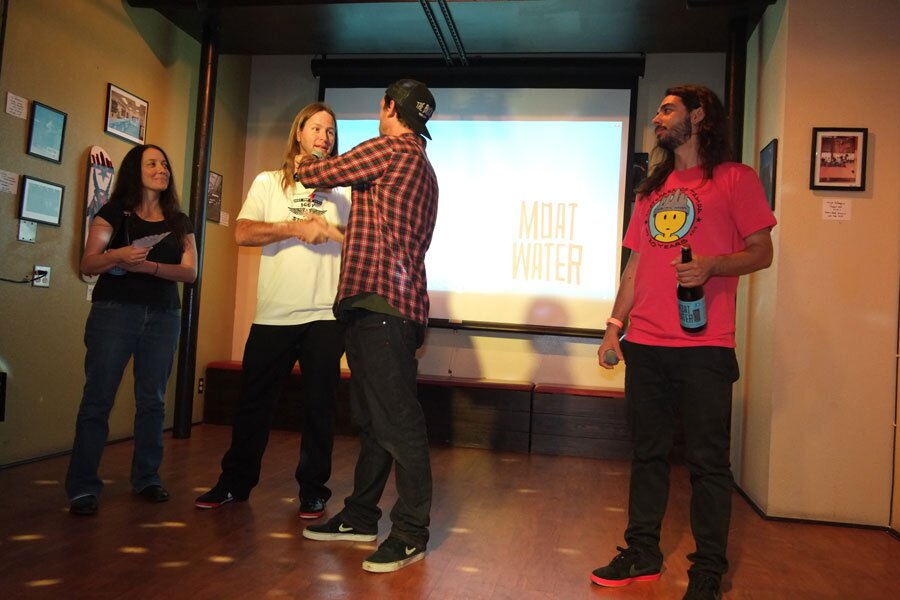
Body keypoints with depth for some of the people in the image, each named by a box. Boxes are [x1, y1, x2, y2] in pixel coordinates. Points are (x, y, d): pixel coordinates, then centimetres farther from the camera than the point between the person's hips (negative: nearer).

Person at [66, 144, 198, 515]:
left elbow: (190, 271, 1)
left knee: (152, 399, 5)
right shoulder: (114, 212, 4)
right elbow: (87, 264, -3)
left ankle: (146, 478, 16)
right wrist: (116, 255, -24)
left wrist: (149, 266, -16)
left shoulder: (179, 221, 12)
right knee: (98, 398, -4)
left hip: (163, 316, 3)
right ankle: (82, 487, 1)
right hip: (114, 312, -3)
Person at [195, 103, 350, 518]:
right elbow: (243, 233, -3)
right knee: (254, 402, 8)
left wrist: (328, 230, -12)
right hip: (274, 313, 1)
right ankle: (235, 482, 24)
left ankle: (313, 489, 17)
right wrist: (298, 227, -12)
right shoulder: (268, 183, 11)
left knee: (319, 405, 4)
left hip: (325, 315, 0)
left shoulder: (342, 188, 11)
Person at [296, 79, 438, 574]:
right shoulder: (421, 165, 23)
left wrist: (303, 167, 23)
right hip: (385, 306, 10)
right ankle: (360, 517, 24)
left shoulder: (388, 150, -5)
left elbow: (315, 174, 1)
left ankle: (411, 533, 1)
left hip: (380, 304, -10)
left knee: (397, 421, -6)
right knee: (371, 418, 14)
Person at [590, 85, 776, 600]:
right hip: (646, 344, 6)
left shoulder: (735, 179, 1)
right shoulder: (653, 188, 18)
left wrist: (711, 265, -20)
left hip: (704, 347, -5)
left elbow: (761, 252, -1)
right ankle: (643, 555, 25)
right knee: (648, 454, 12)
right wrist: (615, 324, 10)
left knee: (708, 462, 1)